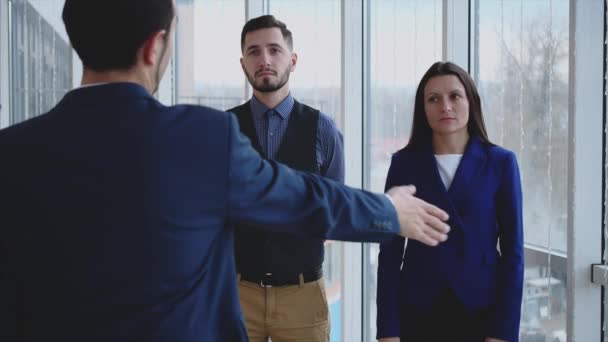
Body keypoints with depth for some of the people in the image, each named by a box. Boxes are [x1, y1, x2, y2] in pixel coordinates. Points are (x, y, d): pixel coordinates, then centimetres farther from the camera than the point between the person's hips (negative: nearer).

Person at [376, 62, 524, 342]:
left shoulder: (500, 162, -2)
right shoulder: (404, 162, 0)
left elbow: (512, 249, -3)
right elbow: (390, 248, -1)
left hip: (481, 310, 0)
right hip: (418, 311, 1)